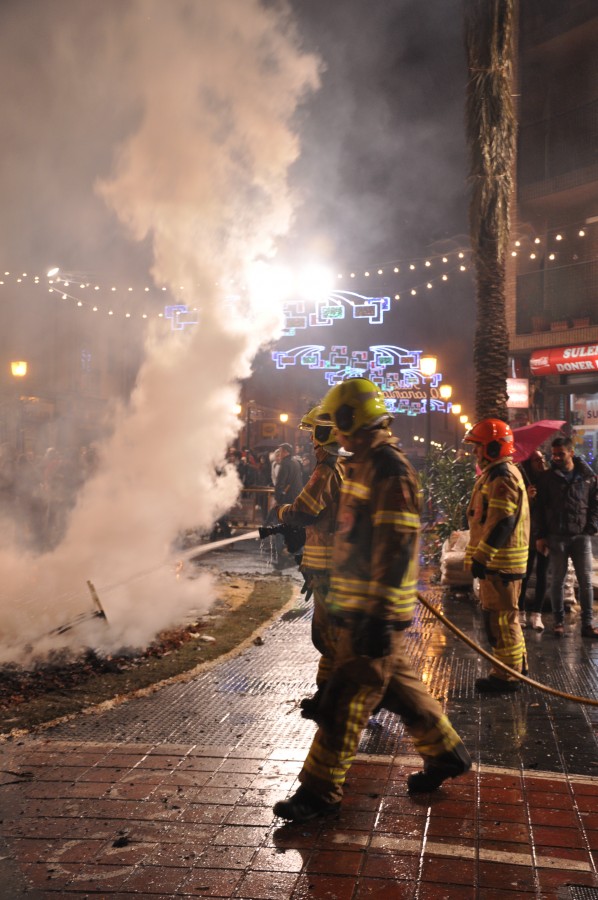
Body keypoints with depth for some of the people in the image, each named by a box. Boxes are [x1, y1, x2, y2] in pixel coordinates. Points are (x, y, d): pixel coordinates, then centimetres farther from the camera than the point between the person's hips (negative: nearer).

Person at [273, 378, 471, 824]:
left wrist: (379, 616, -24)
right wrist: (342, 601, 26)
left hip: (375, 612, -10)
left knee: (346, 700, -2)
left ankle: (320, 791, 8)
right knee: (399, 685, 20)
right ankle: (445, 752, 36)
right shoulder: (364, 466, 14)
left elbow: (397, 550, -23)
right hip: (358, 605, 10)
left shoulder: (391, 472, -19)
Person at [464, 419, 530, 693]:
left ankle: (507, 676, 4)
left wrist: (482, 557, -25)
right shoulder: (494, 475, 16)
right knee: (503, 616, 19)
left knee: (500, 618, -4)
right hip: (497, 560, 11)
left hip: (499, 561, -11)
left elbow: (501, 524, -25)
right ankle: (517, 666, 30)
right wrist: (481, 556, 24)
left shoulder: (502, 477, -18)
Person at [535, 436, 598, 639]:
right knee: (557, 580, 6)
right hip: (556, 536, 0)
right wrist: (541, 536, -2)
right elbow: (540, 508, 2)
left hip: (581, 536, 0)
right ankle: (558, 621, 16)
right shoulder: (548, 478, 2)